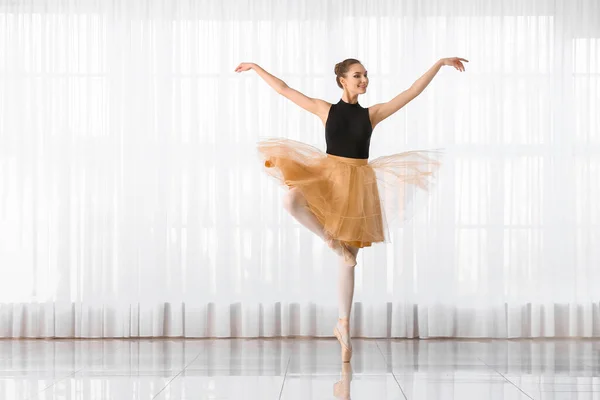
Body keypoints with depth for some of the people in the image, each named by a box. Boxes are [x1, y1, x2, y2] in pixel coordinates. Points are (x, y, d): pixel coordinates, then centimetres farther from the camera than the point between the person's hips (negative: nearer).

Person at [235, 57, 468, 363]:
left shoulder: (373, 113, 5)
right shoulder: (326, 109, 2)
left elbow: (413, 92, 5)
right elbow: (284, 89, 6)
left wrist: (439, 63, 3)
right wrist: (256, 68, 8)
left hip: (358, 184, 1)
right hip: (327, 175, -1)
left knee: (348, 261, 4)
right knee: (291, 200, -33)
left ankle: (343, 324, 15)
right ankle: (332, 241, -10)